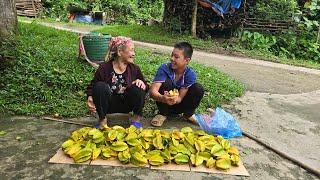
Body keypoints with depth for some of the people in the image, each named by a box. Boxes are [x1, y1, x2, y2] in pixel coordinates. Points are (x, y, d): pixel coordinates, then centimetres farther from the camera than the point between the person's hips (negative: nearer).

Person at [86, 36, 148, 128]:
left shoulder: (135, 69, -6)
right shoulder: (104, 68, -14)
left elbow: (145, 86, 2)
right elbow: (92, 87, -6)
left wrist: (142, 83, -23)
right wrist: (90, 98, -27)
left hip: (126, 105, 2)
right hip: (109, 104, -1)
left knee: (137, 88, -26)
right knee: (100, 86, -29)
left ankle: (136, 117, -1)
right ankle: (102, 119, -9)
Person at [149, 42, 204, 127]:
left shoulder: (191, 74, -19)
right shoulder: (164, 68, -22)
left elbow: (180, 98, -22)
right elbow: (152, 91, -32)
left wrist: (175, 100, -47)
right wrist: (163, 98, -54)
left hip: (179, 104, 1)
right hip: (165, 104, -1)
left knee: (198, 88, -22)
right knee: (166, 82, -30)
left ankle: (188, 114, 3)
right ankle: (163, 113, -8)